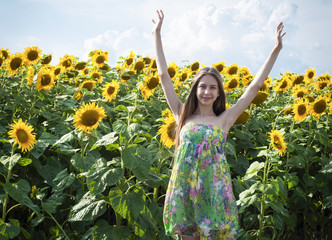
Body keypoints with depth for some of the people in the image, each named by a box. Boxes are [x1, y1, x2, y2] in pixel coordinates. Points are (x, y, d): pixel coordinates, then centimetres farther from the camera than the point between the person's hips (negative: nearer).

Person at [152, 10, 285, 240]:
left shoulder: (225, 119, 4)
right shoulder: (183, 115, 6)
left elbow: (255, 85, 4)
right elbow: (164, 76, 7)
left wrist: (276, 50, 5)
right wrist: (157, 35, 10)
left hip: (215, 191, -1)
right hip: (185, 190, 1)